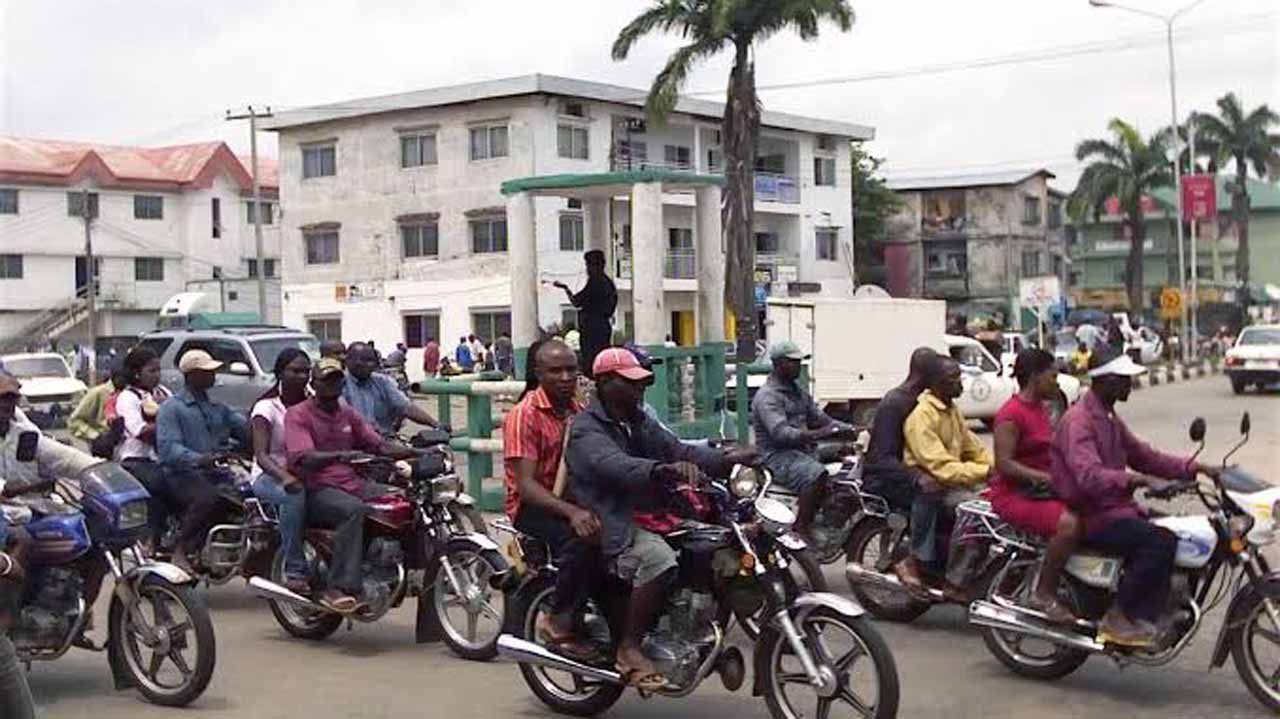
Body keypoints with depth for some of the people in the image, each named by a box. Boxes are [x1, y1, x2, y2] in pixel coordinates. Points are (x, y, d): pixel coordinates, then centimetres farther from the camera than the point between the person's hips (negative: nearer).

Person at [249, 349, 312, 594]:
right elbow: (261, 454, -16)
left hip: (305, 474, 5)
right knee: (295, 495, -38)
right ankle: (295, 571, -33)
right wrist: (284, 477, -36)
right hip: (270, 476, -4)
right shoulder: (267, 407, -5)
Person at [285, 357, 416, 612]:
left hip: (352, 483, 7)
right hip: (316, 488, -7)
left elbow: (378, 445, 15)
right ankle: (339, 589, -39)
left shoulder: (348, 414, 20)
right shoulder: (298, 415, -2)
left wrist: (415, 452, -1)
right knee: (354, 510, -37)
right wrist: (339, 455, -36)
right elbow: (304, 459, -18)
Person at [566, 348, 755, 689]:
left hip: (643, 511, 9)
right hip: (608, 522, -9)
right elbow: (613, 465, -33)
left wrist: (725, 459, -12)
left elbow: (676, 449, 6)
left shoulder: (638, 422, 17)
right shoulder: (586, 430, -13)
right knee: (659, 559, -35)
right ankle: (629, 649, -23)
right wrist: (663, 469, -52)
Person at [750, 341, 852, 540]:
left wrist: (851, 429, 1)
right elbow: (780, 433, -25)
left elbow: (821, 419, 18)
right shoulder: (767, 396, -12)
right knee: (817, 476, -33)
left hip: (803, 451, 9)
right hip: (778, 455, -9)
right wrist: (813, 435, -39)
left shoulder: (798, 392, 19)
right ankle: (801, 530, -30)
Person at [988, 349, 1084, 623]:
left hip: (1043, 490, 10)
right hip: (1014, 495, -10)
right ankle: (1044, 595, -19)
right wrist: (1043, 477, -27)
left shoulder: (1040, 408, 16)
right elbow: (1003, 463, -21)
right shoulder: (1011, 413, -14)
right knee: (1069, 524, -31)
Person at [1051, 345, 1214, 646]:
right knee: (1161, 542, -25)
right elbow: (1089, 476, -31)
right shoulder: (1079, 420, -16)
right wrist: (1138, 480, -43)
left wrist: (1192, 467, 7)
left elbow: (1142, 455, 20)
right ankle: (1118, 618, -15)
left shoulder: (1110, 420, 18)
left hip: (1115, 506, 10)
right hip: (1092, 517, -10)